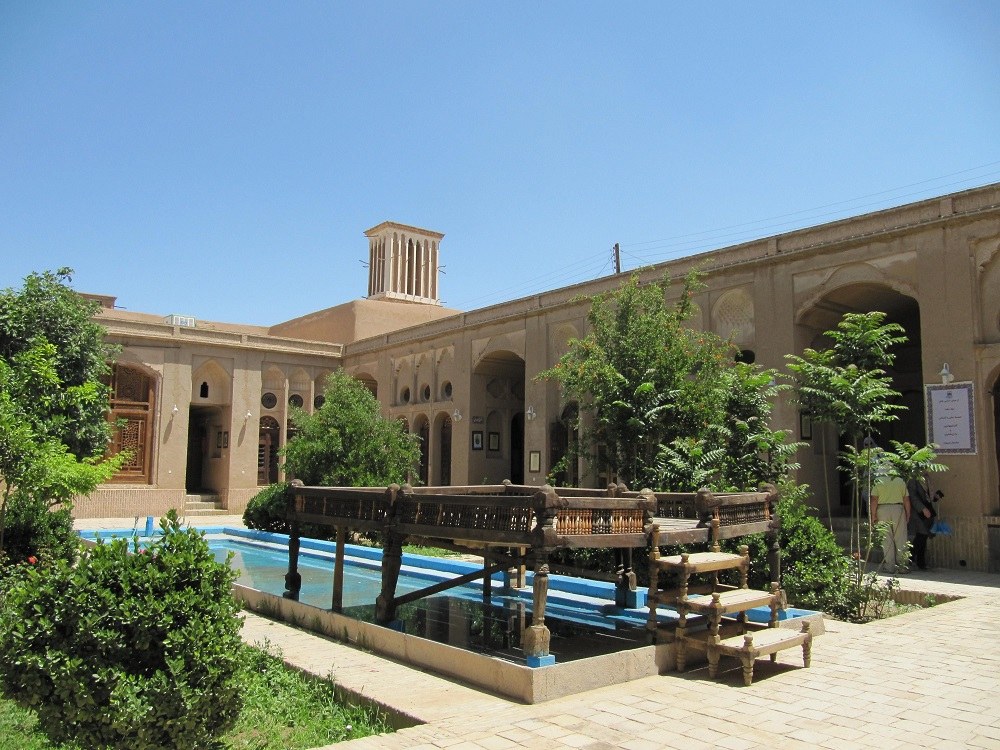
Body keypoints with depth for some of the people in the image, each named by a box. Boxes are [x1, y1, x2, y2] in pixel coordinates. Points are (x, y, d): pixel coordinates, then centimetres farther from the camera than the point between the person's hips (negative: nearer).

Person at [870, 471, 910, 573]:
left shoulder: (878, 481, 1)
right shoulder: (901, 481, 7)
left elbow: (874, 499, -5)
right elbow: (906, 500, 4)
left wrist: (873, 515, -1)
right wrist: (908, 514, 11)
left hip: (883, 509, -1)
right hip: (898, 509, 1)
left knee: (886, 539, 3)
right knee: (901, 539, 6)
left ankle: (890, 566, 3)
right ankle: (903, 566, 7)